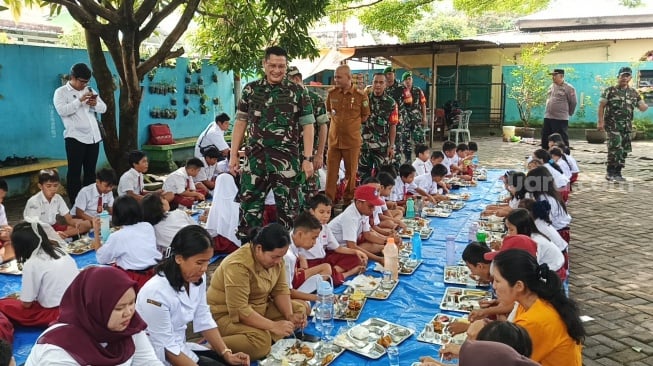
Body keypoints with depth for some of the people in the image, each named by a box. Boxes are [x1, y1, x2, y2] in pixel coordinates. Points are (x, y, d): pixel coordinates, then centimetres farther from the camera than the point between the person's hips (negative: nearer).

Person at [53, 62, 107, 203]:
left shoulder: (89, 90, 16)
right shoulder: (61, 92, -1)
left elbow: (104, 108, 13)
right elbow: (62, 111, -17)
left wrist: (95, 104, -9)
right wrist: (80, 100, -23)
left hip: (93, 137, 6)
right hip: (75, 138, -6)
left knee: (90, 172, 10)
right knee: (74, 172, -1)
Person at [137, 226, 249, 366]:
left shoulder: (197, 278, -9)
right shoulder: (156, 293, -28)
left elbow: (204, 320, -1)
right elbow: (167, 349, -22)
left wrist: (227, 354, -10)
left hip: (180, 346, 6)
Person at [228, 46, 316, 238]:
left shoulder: (298, 92, 1)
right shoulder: (250, 89, 7)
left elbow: (307, 125, 1)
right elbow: (240, 123, 10)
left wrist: (308, 158, -6)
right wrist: (233, 155, 5)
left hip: (286, 159, -2)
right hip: (255, 157, 2)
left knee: (288, 208, 6)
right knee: (249, 206, 5)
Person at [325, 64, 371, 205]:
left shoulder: (361, 95, -8)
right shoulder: (331, 93, 2)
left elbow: (365, 117, 4)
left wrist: (351, 123, 1)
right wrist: (336, 120, 7)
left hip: (352, 140, -2)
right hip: (334, 139, 2)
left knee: (351, 172, 9)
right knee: (331, 172, 4)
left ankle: (348, 201, 23)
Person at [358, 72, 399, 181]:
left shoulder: (391, 103, -3)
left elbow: (392, 126, -2)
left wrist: (391, 146, -5)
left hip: (382, 146, -2)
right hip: (364, 144, 2)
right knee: (363, 175, 9)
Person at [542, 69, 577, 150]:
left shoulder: (568, 88, -8)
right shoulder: (551, 86, 14)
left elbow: (574, 102, -4)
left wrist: (568, 113, 4)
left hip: (561, 119, -7)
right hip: (548, 117, 7)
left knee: (562, 140, -3)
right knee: (545, 139, 10)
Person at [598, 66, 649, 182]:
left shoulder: (634, 93, 11)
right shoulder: (610, 90, -2)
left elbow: (642, 108, 10)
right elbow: (601, 106, -3)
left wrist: (648, 104, -13)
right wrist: (600, 121, -11)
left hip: (627, 126, 6)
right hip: (613, 125, -5)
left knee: (624, 150, 7)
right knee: (616, 148, -15)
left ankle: (617, 172, 17)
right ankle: (610, 173, -6)